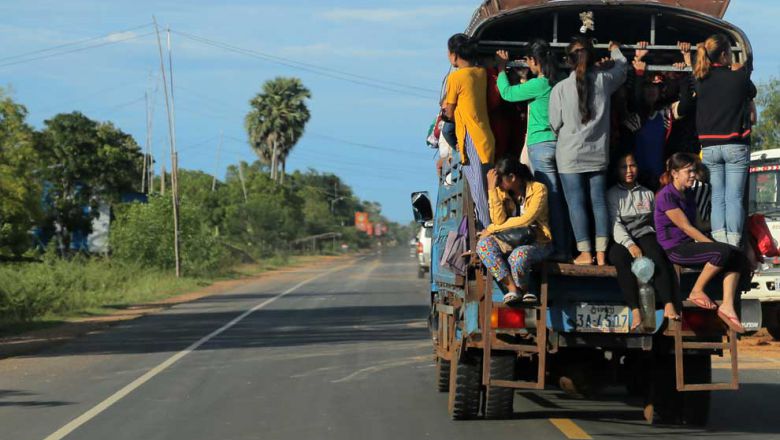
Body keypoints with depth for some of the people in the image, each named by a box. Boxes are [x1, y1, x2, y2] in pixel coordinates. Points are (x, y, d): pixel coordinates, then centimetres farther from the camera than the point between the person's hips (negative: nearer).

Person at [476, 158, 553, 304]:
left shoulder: (538, 189, -8)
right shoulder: (502, 192, 5)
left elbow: (526, 220, -18)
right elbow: (499, 221, -10)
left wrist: (492, 229, -15)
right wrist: (492, 189, -12)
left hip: (538, 242, -5)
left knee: (519, 254, -38)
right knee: (483, 243, -25)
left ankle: (522, 289, -8)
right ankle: (512, 287, -28)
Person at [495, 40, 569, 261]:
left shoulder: (537, 85, -12)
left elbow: (507, 93, 0)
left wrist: (502, 69, 13)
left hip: (541, 145, -7)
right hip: (560, 142, 7)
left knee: (550, 197, -6)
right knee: (558, 198, 9)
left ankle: (558, 248, -7)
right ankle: (566, 248, 10)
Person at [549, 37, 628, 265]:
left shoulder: (560, 88, -10)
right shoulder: (604, 80, -3)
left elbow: (555, 124, -3)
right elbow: (621, 67, 20)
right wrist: (615, 50, 40)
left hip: (570, 154, -3)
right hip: (598, 153, 3)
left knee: (576, 203, 1)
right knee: (599, 201, 7)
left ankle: (585, 253, 0)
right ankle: (601, 252, 6)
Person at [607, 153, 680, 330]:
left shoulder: (648, 194, 23)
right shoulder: (612, 194, 12)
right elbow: (615, 224, -3)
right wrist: (630, 245, -19)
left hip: (645, 235, 2)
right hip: (621, 241, -2)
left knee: (657, 255, -34)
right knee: (621, 259, -37)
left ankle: (669, 306, -46)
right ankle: (635, 312, -44)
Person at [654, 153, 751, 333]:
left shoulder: (689, 195, 18)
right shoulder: (666, 196, -11)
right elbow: (686, 227, -15)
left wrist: (715, 245, 4)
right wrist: (714, 245, -16)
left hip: (690, 245, 9)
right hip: (674, 249, -9)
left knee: (737, 258, -11)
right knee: (723, 252, -28)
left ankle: (727, 305, -19)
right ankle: (697, 292, -12)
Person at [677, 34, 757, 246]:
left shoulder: (699, 80, 1)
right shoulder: (739, 76, -4)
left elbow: (681, 109, 6)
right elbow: (752, 93, 17)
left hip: (709, 147, 2)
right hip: (736, 146, -2)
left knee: (717, 196, 7)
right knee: (734, 197, -1)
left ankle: (720, 244, -3)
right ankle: (733, 246, -7)